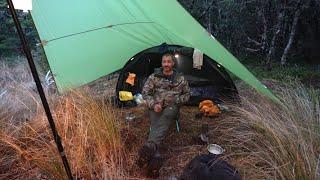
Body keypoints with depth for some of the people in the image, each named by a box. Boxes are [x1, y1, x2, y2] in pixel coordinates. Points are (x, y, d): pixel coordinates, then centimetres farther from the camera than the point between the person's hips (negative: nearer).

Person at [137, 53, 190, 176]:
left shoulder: (180, 79, 10)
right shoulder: (154, 77, 8)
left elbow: (187, 94, 19)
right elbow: (145, 92, 6)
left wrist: (176, 99, -2)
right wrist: (153, 104, -12)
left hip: (171, 107, -1)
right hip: (156, 107, 1)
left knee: (165, 117, -37)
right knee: (156, 126, -31)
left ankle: (148, 148, -56)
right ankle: (154, 156, -47)